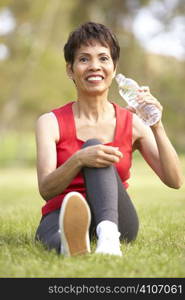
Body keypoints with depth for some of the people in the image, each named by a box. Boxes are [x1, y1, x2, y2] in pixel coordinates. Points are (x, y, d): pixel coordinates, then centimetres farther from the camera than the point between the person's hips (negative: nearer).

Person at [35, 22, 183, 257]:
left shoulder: (132, 124, 8)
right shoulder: (51, 123, 4)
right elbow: (46, 190, -9)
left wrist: (157, 127, -14)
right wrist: (78, 160, -29)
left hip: (116, 220, 1)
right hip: (60, 217, 0)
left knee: (93, 145, -26)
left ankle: (108, 236, -52)